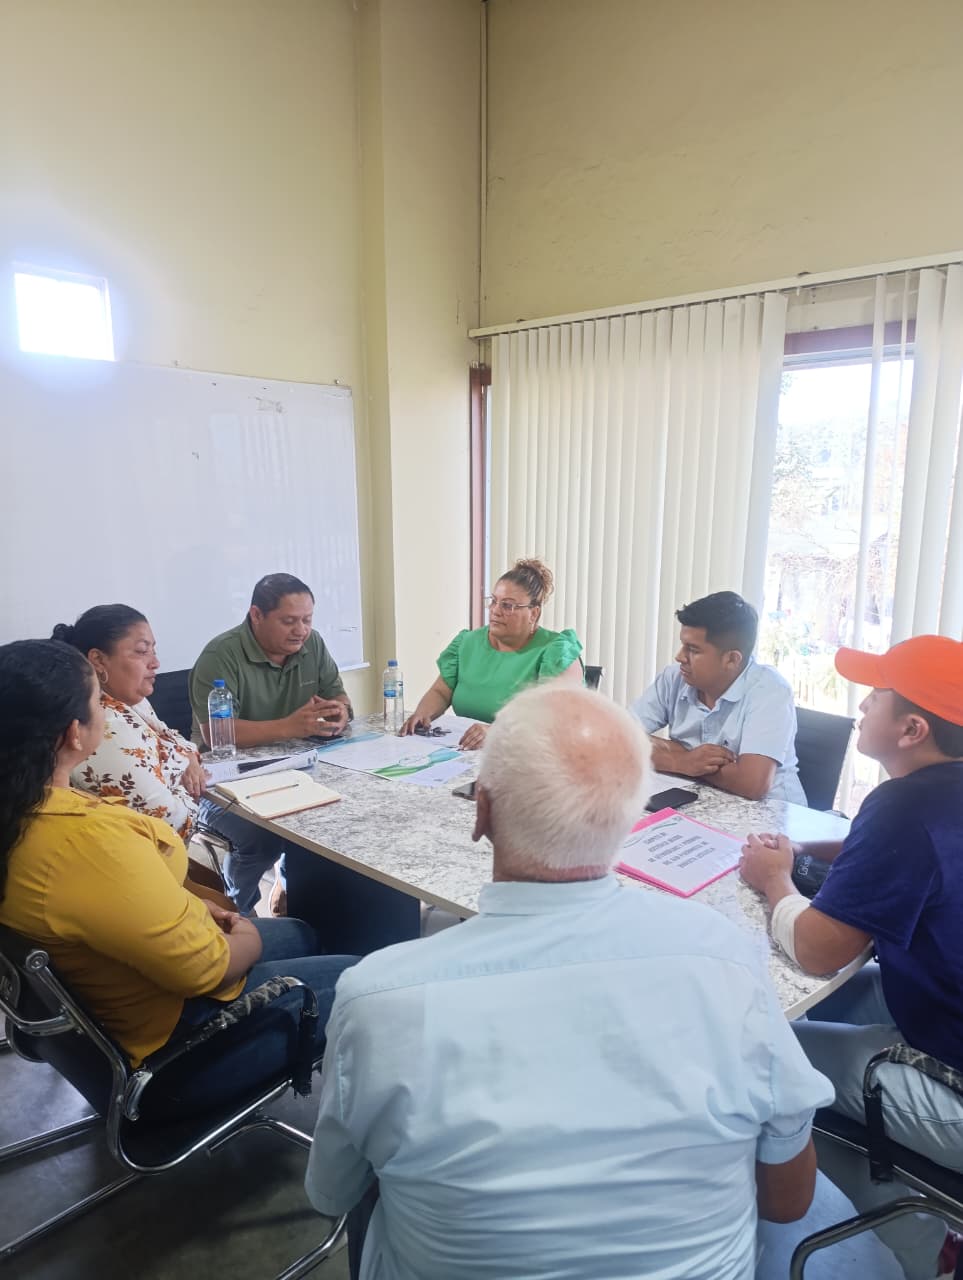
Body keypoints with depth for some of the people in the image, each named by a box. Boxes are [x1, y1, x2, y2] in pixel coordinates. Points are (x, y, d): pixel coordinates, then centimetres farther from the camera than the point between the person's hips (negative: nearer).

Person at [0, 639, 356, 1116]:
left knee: (300, 935, 25)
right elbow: (204, 967, -27)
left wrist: (190, 907, 3)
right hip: (176, 1045, -9)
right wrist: (250, 938, -7)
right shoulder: (89, 840, -38)